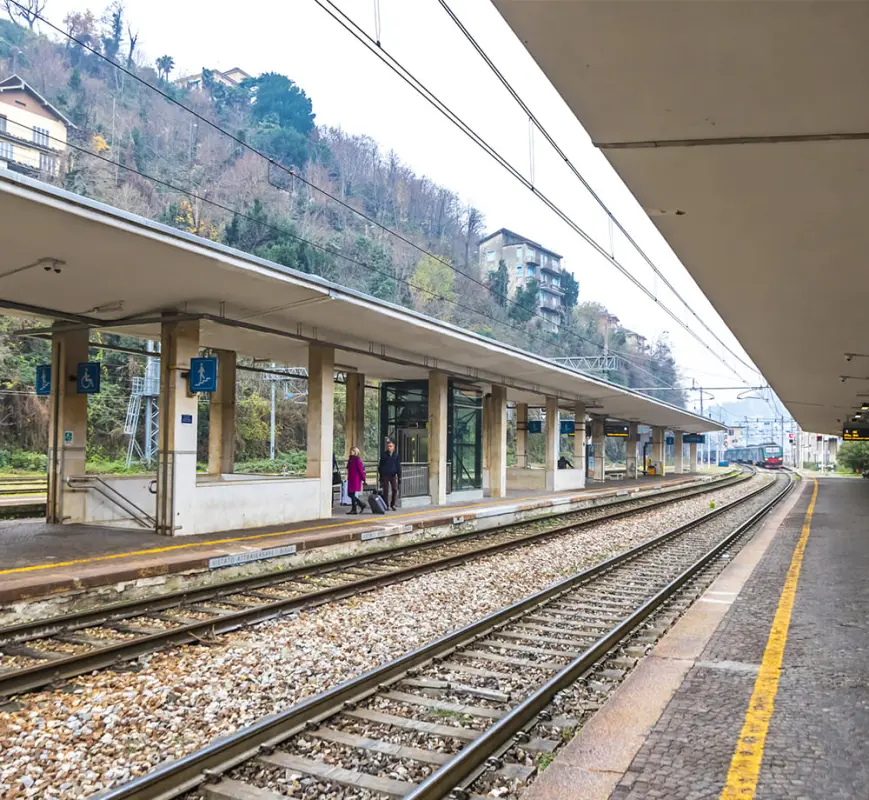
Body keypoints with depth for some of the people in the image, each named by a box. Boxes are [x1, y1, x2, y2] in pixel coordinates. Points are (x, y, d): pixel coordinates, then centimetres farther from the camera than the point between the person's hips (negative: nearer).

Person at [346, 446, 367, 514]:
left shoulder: (357, 460, -11)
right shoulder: (350, 460, 15)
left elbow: (361, 470, -13)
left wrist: (363, 479, -14)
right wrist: (348, 478, 21)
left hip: (356, 480, -9)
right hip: (351, 480, 9)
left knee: (353, 494, -7)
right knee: (350, 494, 8)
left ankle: (354, 509, -1)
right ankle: (362, 504, 19)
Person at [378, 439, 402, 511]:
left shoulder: (396, 455, 5)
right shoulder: (384, 455, 3)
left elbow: (398, 466, 7)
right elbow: (380, 466, 6)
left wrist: (399, 477, 2)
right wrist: (380, 476, 2)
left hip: (393, 475, 1)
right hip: (385, 475, -1)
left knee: (395, 489, -3)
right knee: (386, 490, 0)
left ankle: (393, 504, 11)